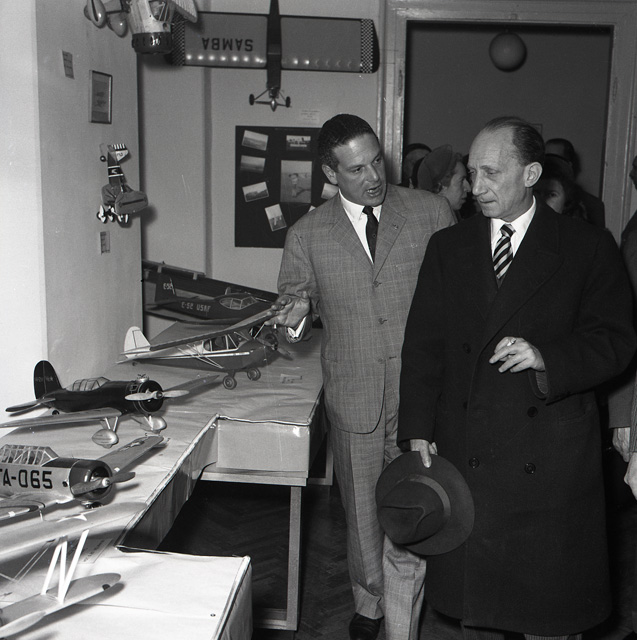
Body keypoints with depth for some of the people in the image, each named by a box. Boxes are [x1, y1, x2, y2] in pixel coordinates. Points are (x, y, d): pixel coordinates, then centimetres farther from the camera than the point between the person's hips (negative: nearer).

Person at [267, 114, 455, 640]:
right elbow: (293, 295, 11)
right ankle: (369, 596, 44)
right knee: (362, 512, 19)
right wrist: (297, 309, -13)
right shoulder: (307, 235, 2)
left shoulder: (432, 212, -1)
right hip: (353, 396, 2)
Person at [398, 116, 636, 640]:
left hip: (551, 458, -2)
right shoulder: (447, 247, 7)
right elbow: (423, 344, 4)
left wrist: (547, 358, -22)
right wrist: (417, 431, -3)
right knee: (472, 593, 15)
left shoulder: (589, 248, -1)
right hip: (464, 453, 3)